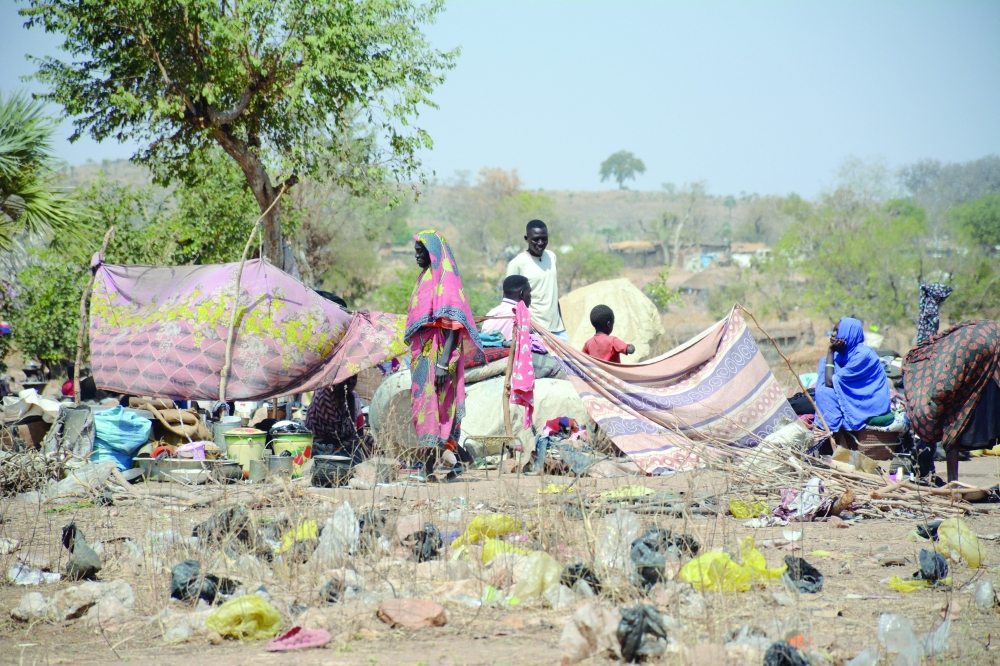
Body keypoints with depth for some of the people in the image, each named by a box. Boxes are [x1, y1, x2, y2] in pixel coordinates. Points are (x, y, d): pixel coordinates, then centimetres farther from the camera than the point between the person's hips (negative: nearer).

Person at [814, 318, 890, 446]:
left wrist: (831, 351, -14)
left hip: (871, 403, -9)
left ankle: (841, 447, -21)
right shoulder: (845, 352, 7)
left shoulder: (862, 354, -19)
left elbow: (830, 381, -22)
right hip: (858, 398, 9)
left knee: (826, 393, -21)